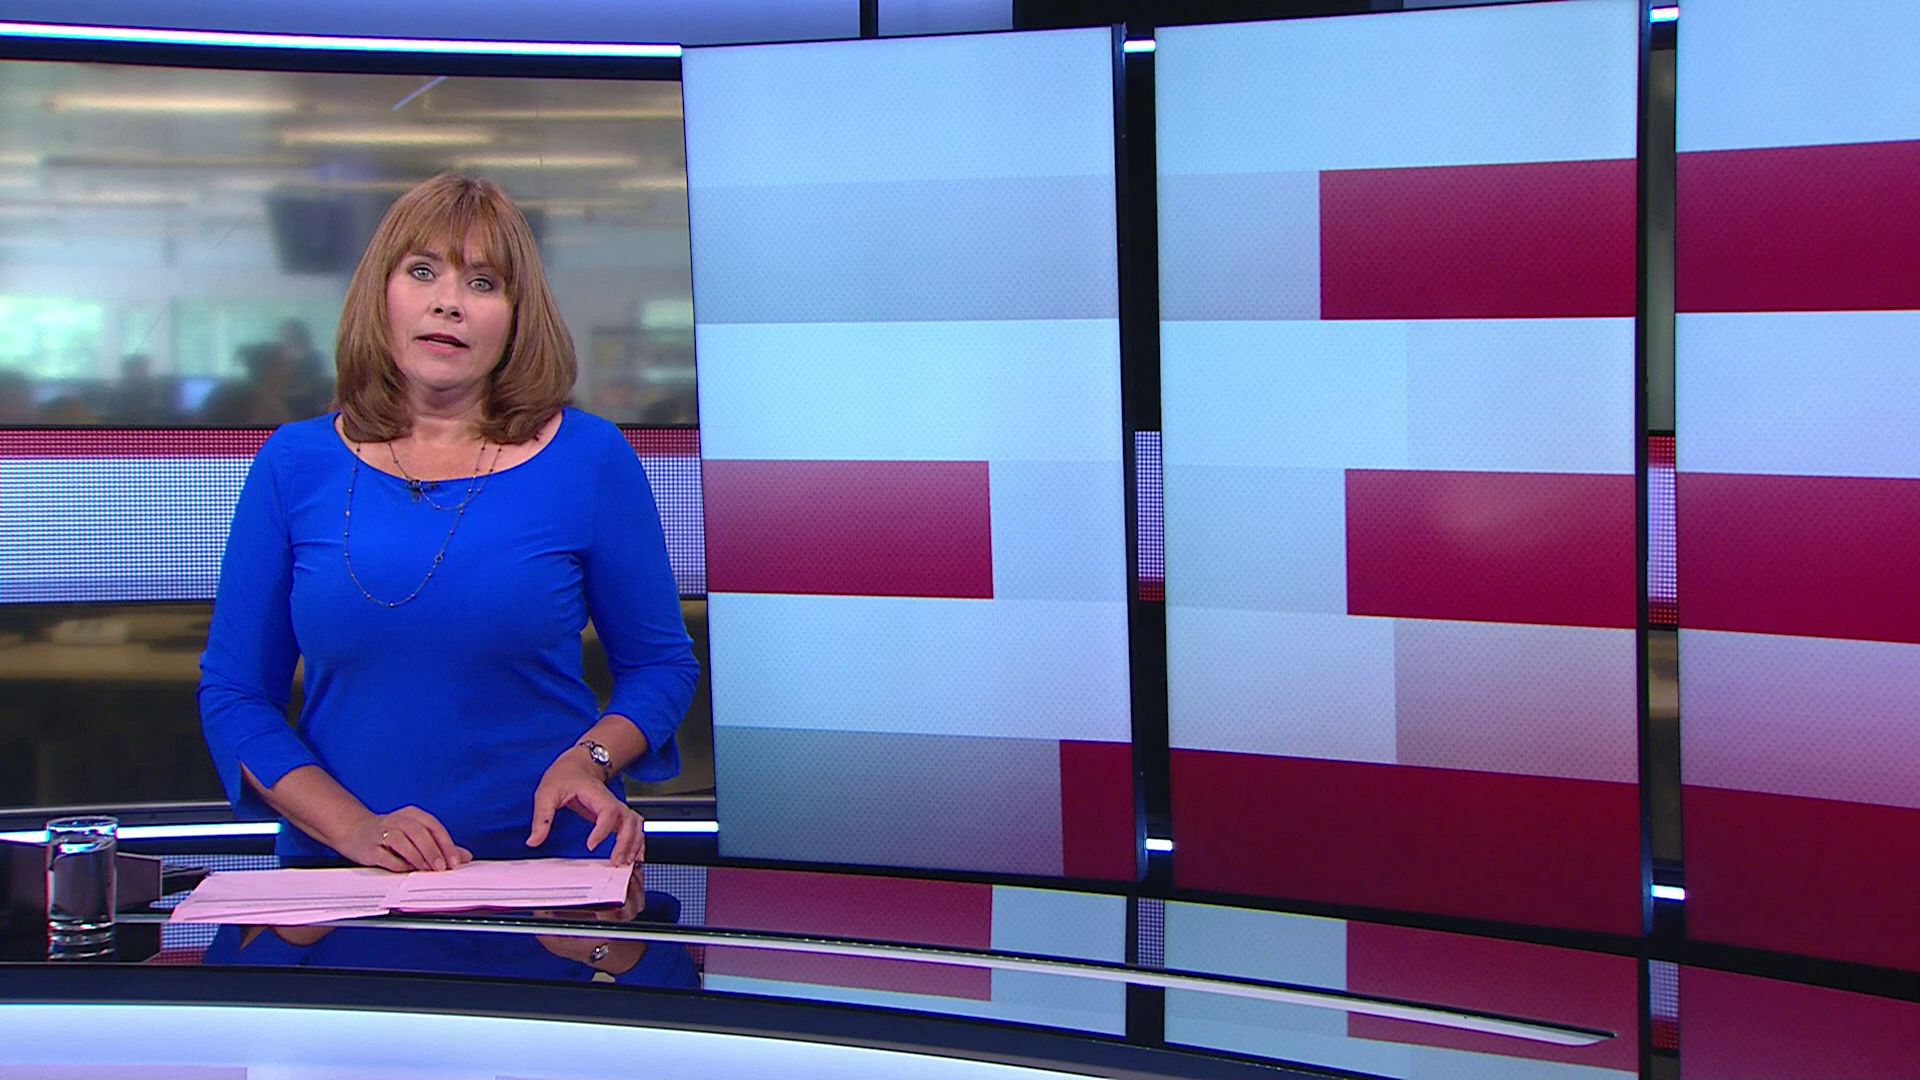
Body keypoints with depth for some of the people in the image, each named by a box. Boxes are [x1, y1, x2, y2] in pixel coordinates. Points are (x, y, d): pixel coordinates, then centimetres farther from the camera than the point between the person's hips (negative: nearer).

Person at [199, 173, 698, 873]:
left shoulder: (590, 459, 3)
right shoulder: (295, 465, 6)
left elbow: (661, 663, 12)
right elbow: (233, 692, 7)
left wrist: (589, 760, -8)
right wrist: (356, 827, -8)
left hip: (548, 863, 0)